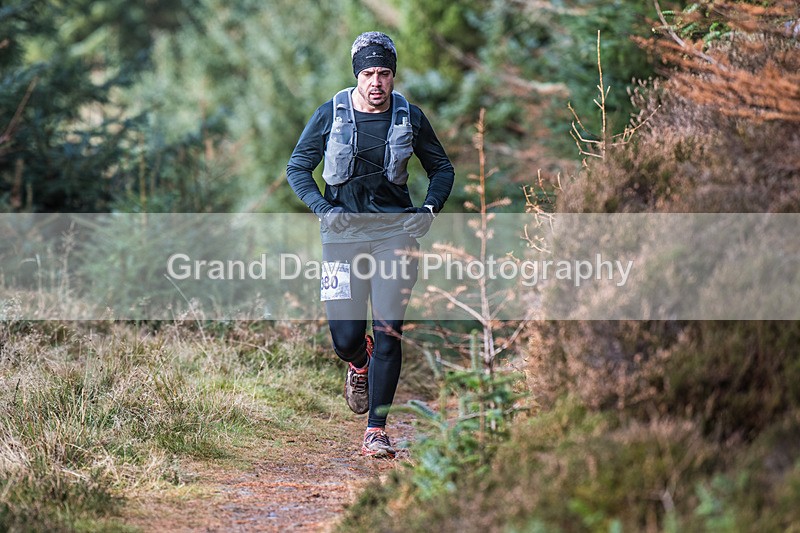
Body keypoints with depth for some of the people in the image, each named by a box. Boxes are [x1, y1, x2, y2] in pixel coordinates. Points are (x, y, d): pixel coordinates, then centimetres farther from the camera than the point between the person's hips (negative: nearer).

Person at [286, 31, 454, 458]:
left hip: (396, 231, 0)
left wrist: (431, 208, -1)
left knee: (388, 334, -9)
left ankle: (376, 431, -2)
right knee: (345, 338, -2)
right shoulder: (331, 114, -2)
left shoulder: (409, 117, 2)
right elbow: (298, 167, 6)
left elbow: (441, 167, 16)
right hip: (343, 231, 0)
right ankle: (359, 364, 37)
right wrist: (323, 209, -8)